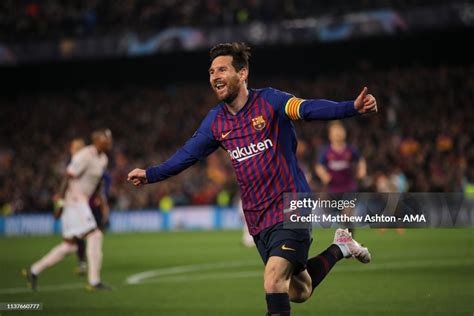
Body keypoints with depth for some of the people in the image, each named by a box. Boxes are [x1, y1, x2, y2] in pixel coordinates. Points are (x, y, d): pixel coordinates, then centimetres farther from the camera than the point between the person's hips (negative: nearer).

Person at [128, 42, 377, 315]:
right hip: (257, 219, 6)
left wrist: (352, 107, -42)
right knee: (299, 292, 13)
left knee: (273, 281, -22)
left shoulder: (269, 101, -11)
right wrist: (150, 175, 19)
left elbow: (310, 109, -26)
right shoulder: (216, 121, 6)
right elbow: (188, 154, 19)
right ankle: (339, 248, 36)